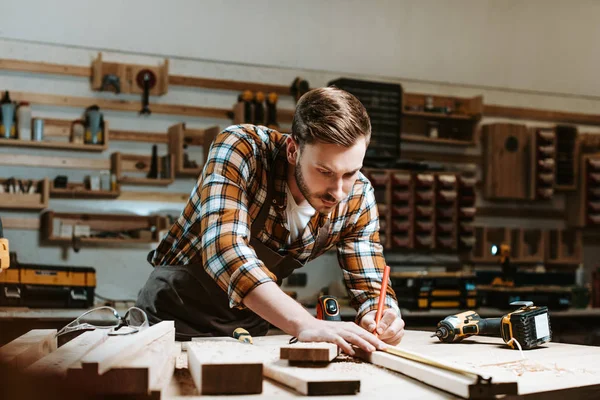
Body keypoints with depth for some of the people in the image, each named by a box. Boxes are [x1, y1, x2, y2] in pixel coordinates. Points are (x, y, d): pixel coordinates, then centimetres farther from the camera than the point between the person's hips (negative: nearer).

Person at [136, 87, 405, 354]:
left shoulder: (357, 196, -12)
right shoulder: (240, 148, -25)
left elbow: (369, 284, -6)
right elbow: (223, 246, -37)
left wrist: (380, 318, -30)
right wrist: (303, 323, -47)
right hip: (176, 311, -4)